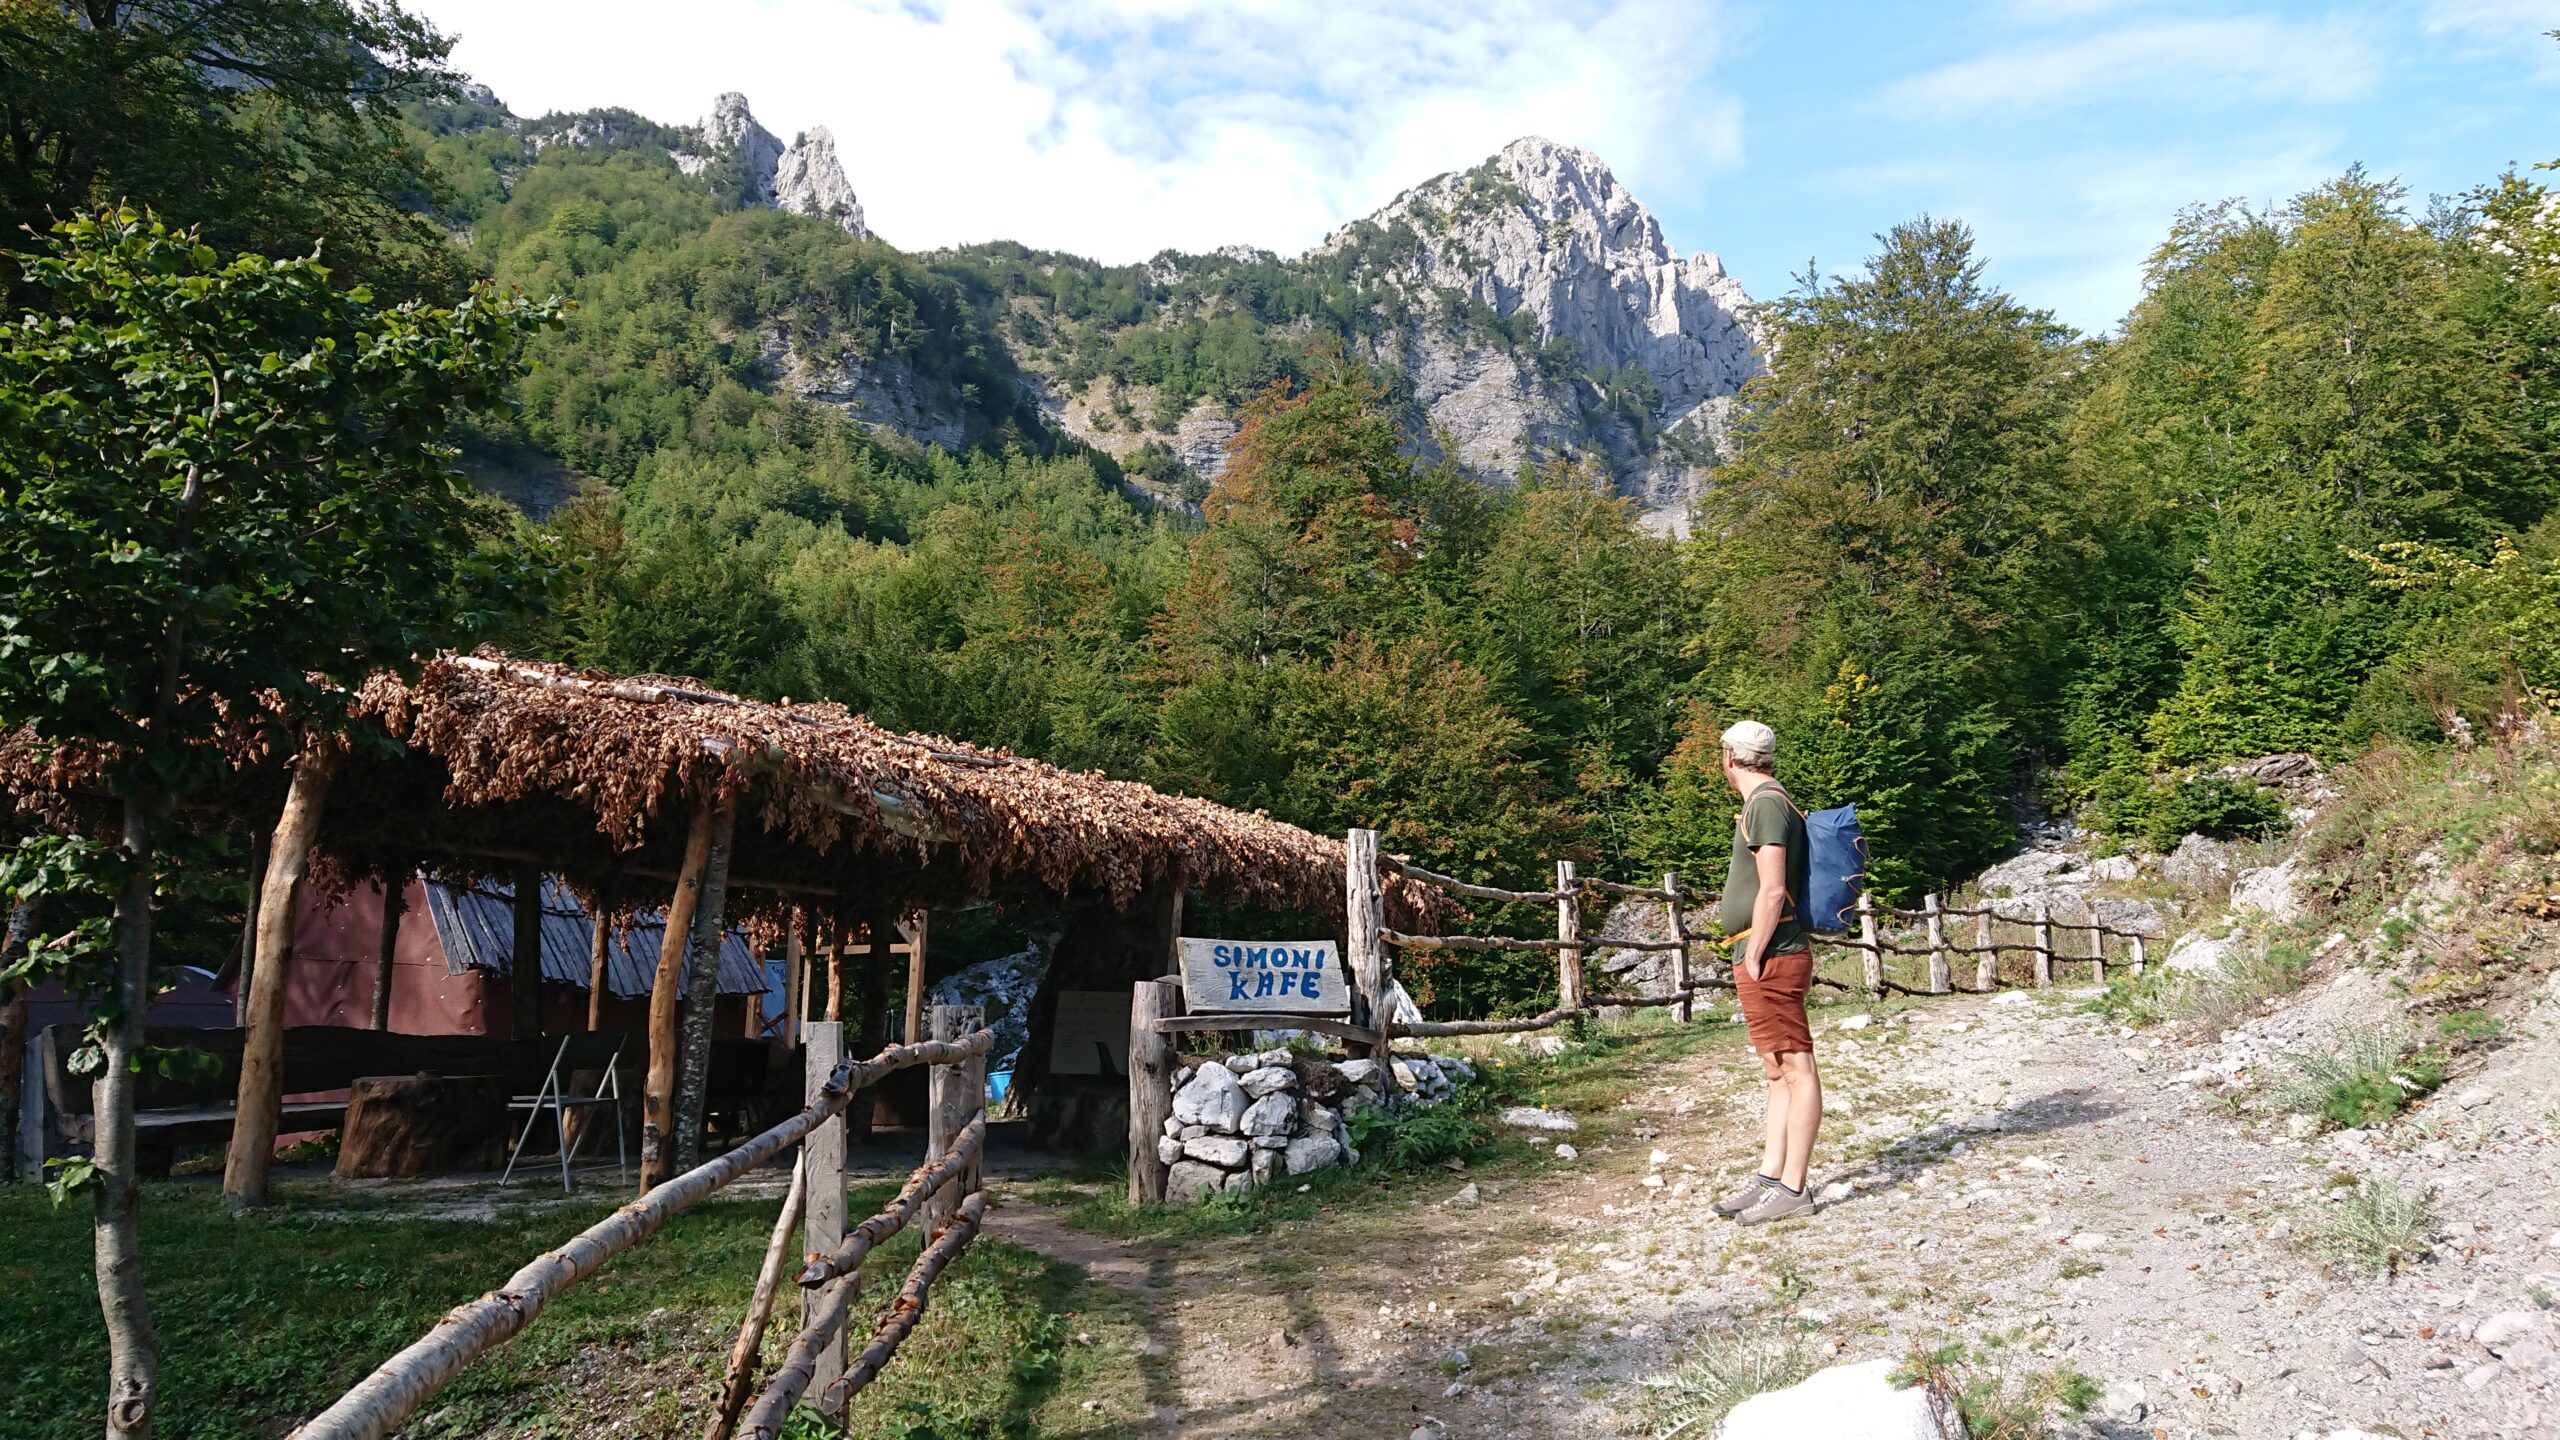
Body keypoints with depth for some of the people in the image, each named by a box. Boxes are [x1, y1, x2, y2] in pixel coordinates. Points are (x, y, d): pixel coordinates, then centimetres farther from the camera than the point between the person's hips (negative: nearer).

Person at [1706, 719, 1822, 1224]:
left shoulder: (1766, 804, -13)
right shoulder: (1768, 801, 18)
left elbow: (1772, 891, -20)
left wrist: (1753, 956, -16)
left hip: (1771, 958, -11)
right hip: (1768, 960, 11)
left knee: (1795, 1069, -6)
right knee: (1780, 1071, 12)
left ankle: (1791, 1188, -4)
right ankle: (1769, 1177, 18)